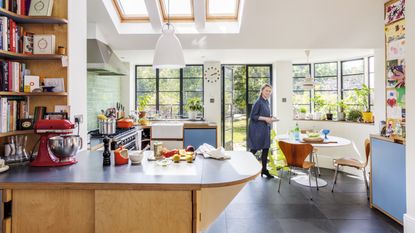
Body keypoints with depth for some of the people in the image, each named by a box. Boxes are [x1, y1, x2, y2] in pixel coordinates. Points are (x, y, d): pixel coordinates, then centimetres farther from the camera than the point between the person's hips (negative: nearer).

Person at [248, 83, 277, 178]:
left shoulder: (267, 102, 12)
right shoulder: (258, 102, -13)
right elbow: (253, 116, -16)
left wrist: (270, 118, 3)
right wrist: (265, 118, -21)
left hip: (265, 129, 8)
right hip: (257, 129, -8)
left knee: (266, 148, 9)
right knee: (254, 149, 0)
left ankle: (264, 169, 19)